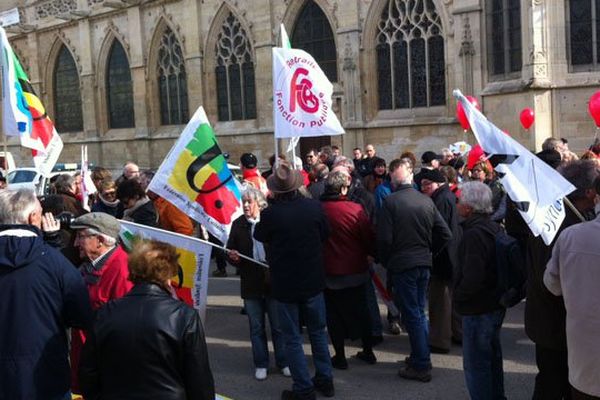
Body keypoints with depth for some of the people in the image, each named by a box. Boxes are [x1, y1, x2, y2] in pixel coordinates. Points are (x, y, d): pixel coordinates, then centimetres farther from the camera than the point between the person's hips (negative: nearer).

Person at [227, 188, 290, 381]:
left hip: (273, 280, -2)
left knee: (278, 326, 9)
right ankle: (261, 364, 26)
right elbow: (231, 250, 9)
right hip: (251, 283, 3)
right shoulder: (238, 224, 2)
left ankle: (283, 362, 25)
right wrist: (232, 256, -12)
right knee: (256, 327, 13)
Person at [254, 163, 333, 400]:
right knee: (318, 332, 20)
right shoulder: (314, 207, -11)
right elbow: (325, 234, 6)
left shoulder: (270, 213, -21)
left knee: (292, 338, 10)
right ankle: (325, 380, 30)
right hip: (313, 280, 4)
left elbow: (259, 236, 0)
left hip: (285, 284, -3)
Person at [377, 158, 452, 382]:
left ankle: (421, 366, 6)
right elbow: (445, 234, 4)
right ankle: (421, 356, 29)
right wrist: (428, 252, 15)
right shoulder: (426, 201, 3)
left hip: (402, 264, -5)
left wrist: (386, 262, 1)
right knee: (419, 312, 18)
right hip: (424, 263, 5)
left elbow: (384, 238, -15)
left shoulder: (390, 201, -12)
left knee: (412, 315, 2)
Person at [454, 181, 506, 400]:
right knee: (493, 357, 23)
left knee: (475, 364, 1)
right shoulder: (494, 228, 6)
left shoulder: (474, 234, -24)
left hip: (478, 309, -10)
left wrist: (458, 295, -12)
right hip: (495, 305, 10)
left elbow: (472, 278, -28)